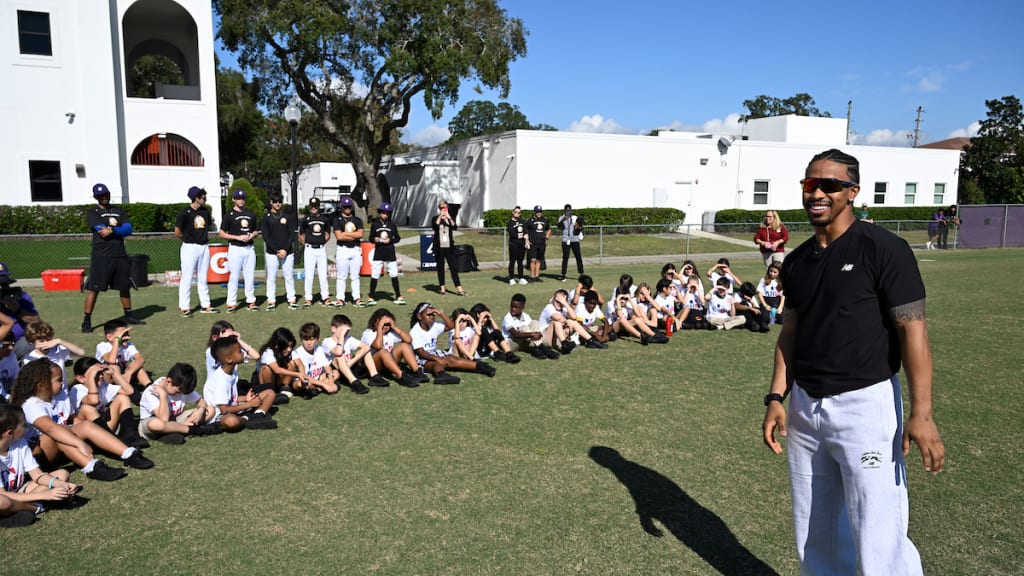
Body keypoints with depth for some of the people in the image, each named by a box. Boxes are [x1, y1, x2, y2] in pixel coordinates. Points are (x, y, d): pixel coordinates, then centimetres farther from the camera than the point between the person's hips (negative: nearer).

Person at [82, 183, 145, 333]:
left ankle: (128, 316, 26)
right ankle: (86, 321, -4)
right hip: (101, 256, -4)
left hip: (120, 255, 5)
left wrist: (111, 230, -15)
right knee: (93, 288, -7)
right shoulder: (92, 213, 2)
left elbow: (128, 230, -1)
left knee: (124, 286, 13)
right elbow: (101, 229, -15)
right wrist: (120, 229, -8)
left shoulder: (119, 211, 14)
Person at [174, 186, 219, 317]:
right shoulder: (185, 212, -11)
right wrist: (189, 238, 3)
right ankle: (185, 308, 3)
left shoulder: (206, 211, 7)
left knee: (203, 278, 12)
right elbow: (177, 233, -9)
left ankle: (205, 306, 18)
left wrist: (203, 237, 7)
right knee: (187, 278, -2)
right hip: (190, 247, -6)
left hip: (204, 247, 6)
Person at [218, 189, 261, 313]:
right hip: (235, 248, -4)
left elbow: (256, 231, 20)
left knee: (250, 276, 6)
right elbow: (222, 233, -3)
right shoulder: (229, 215, -1)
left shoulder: (251, 215, 13)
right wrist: (238, 237, -14)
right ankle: (232, 303, 3)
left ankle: (250, 301, 13)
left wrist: (252, 235, -3)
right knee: (233, 276, -3)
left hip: (249, 248, 4)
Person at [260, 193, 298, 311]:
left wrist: (285, 249, -10)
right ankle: (271, 301, 6)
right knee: (271, 278, 1)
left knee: (289, 277, 3)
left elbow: (292, 234, 2)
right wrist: (276, 250, -12)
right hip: (271, 253, -1)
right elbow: (265, 236, -3)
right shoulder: (266, 218, 3)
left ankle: (291, 300, 8)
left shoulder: (288, 216, 6)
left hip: (287, 252, 1)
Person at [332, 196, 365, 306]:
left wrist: (345, 233, -8)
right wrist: (354, 236, -7)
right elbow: (338, 236, -10)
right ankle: (340, 299, 2)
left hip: (356, 250, 3)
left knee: (355, 276, 7)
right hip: (343, 250, -3)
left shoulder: (357, 220, 11)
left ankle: (356, 298, 10)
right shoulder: (337, 219, 2)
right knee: (342, 276, -1)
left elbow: (360, 234, -4)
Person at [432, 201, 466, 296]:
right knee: (440, 268, 4)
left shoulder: (451, 218, 7)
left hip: (449, 247, 1)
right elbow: (434, 227, -17)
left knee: (453, 267, -4)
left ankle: (459, 288, -7)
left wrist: (449, 218, -26)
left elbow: (455, 227, -13)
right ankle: (442, 288, 11)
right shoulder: (435, 219, 4)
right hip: (439, 247, 0)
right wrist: (440, 217, -24)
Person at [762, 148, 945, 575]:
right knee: (813, 532, 15)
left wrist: (921, 413, -18)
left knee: (879, 542, -3)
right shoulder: (797, 261, 9)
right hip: (805, 405, 6)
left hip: (865, 403, -6)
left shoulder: (883, 249, -10)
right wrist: (776, 398, 6)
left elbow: (912, 330, -12)